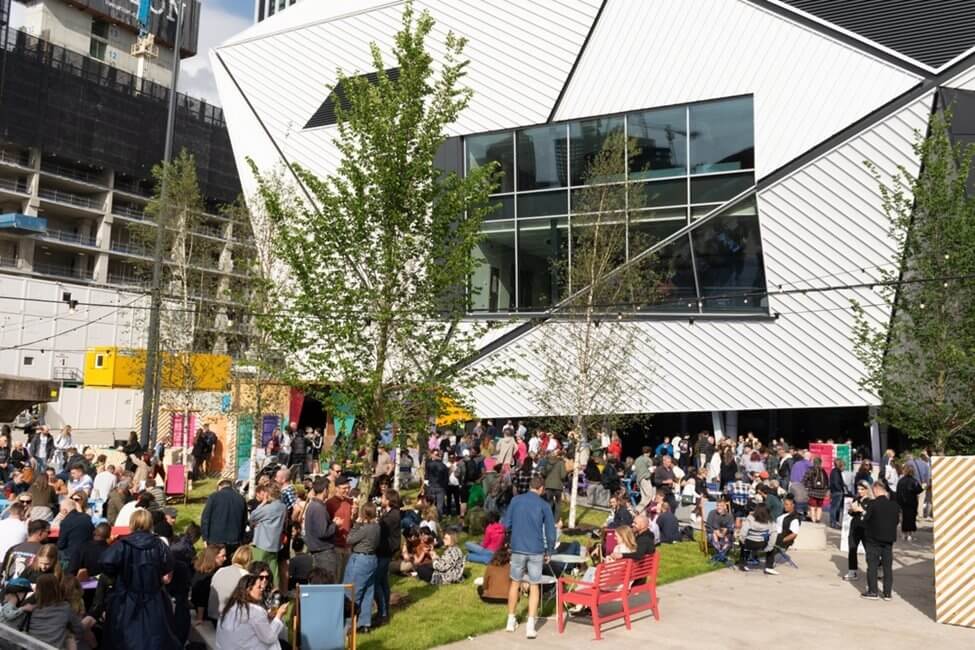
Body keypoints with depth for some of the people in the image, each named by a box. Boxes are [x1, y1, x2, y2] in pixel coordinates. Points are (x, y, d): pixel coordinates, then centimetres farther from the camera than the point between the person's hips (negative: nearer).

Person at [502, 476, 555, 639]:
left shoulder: (515, 500, 1)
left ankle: (511, 621, 26)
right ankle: (530, 625, 1)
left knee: (515, 583, 17)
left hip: (517, 548, 2)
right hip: (536, 550, -2)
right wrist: (549, 551, 10)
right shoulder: (543, 505, -3)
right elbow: (550, 531, -2)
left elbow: (506, 524, 4)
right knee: (534, 586, 7)